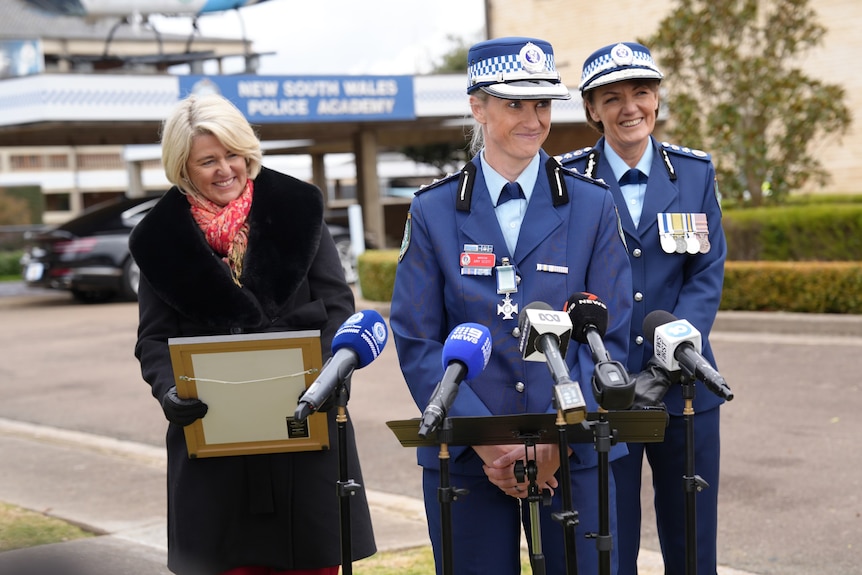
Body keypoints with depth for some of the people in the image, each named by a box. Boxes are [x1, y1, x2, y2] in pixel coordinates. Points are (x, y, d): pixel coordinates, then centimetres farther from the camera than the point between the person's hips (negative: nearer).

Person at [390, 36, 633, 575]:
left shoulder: (594, 206, 4)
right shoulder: (433, 212, 3)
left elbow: (610, 335, 1)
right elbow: (417, 342, -1)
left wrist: (557, 440, -11)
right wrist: (487, 443, -11)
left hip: (572, 452, 0)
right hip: (464, 456, 0)